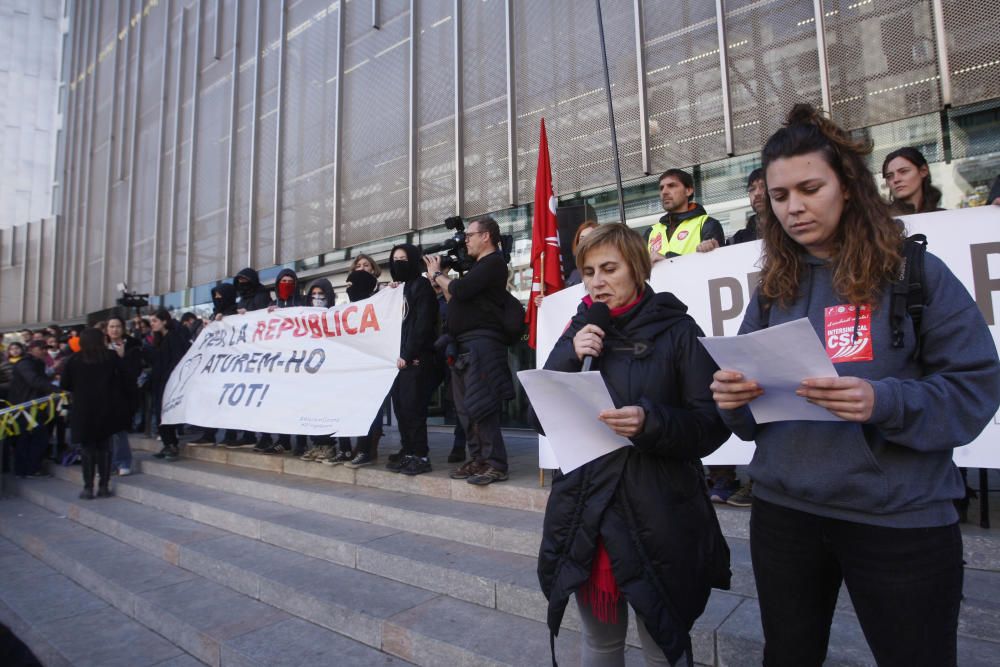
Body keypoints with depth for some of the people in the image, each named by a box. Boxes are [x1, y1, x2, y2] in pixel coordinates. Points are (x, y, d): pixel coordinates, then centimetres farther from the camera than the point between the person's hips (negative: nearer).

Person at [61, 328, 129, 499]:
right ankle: (104, 486, 9)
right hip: (106, 409, 1)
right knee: (104, 447, 8)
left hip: (83, 409, 0)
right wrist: (117, 399, 11)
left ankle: (88, 488, 6)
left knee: (87, 448, 6)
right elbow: (121, 382, -3)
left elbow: (65, 384, 3)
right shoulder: (112, 357, -2)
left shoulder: (75, 360, -1)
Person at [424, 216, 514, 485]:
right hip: (465, 345, 10)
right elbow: (454, 299, 22)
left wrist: (436, 274, 0)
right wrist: (438, 275, 16)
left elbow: (458, 290, -17)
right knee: (466, 407, 10)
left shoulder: (493, 262, -7)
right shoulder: (479, 266, 24)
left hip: (481, 343, -10)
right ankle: (477, 459, 17)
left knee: (481, 405, -11)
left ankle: (495, 464, -4)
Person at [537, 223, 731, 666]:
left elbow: (712, 423, -9)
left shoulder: (676, 330, -5)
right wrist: (570, 358, -12)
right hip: (583, 514, 4)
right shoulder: (579, 331, 7)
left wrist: (651, 422, -26)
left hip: (657, 518, -3)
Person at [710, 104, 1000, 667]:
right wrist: (734, 399, -16)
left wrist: (884, 403, -25)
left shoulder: (917, 273, -5)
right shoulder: (773, 289, 5)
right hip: (784, 513, 4)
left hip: (901, 520, -3)